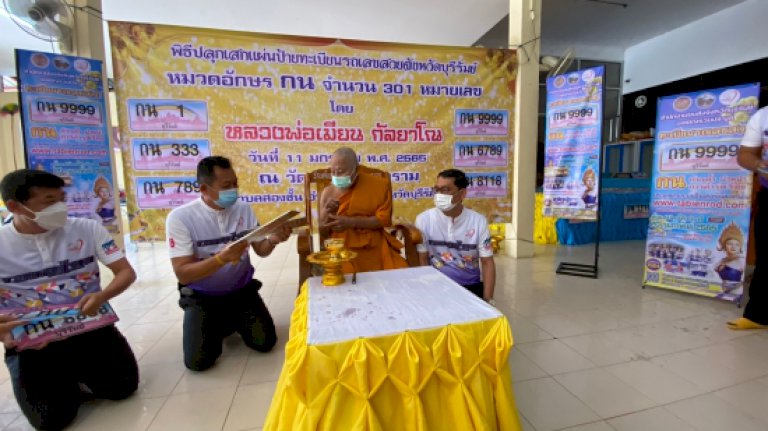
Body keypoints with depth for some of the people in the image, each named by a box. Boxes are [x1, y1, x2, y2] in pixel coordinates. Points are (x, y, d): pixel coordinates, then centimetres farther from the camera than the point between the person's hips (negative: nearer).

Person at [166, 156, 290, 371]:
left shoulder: (244, 210, -4)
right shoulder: (180, 217, -16)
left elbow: (261, 250, -1)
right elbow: (183, 274, -20)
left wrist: (273, 240, -24)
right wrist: (221, 258, -38)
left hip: (242, 291, 3)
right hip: (202, 297, -2)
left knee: (265, 342, -7)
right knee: (198, 360, -13)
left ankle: (235, 321, 24)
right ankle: (218, 326, 19)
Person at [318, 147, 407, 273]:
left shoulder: (378, 185, 0)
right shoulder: (329, 192, 3)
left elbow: (384, 219, -5)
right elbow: (322, 229, 8)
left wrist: (350, 222, -15)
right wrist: (326, 211, -14)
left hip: (375, 244, 1)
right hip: (342, 247, 0)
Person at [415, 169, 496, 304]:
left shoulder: (478, 221, -5)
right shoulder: (423, 219, -8)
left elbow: (487, 263, -1)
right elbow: (422, 261, -1)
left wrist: (488, 300, -8)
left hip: (472, 287, 2)